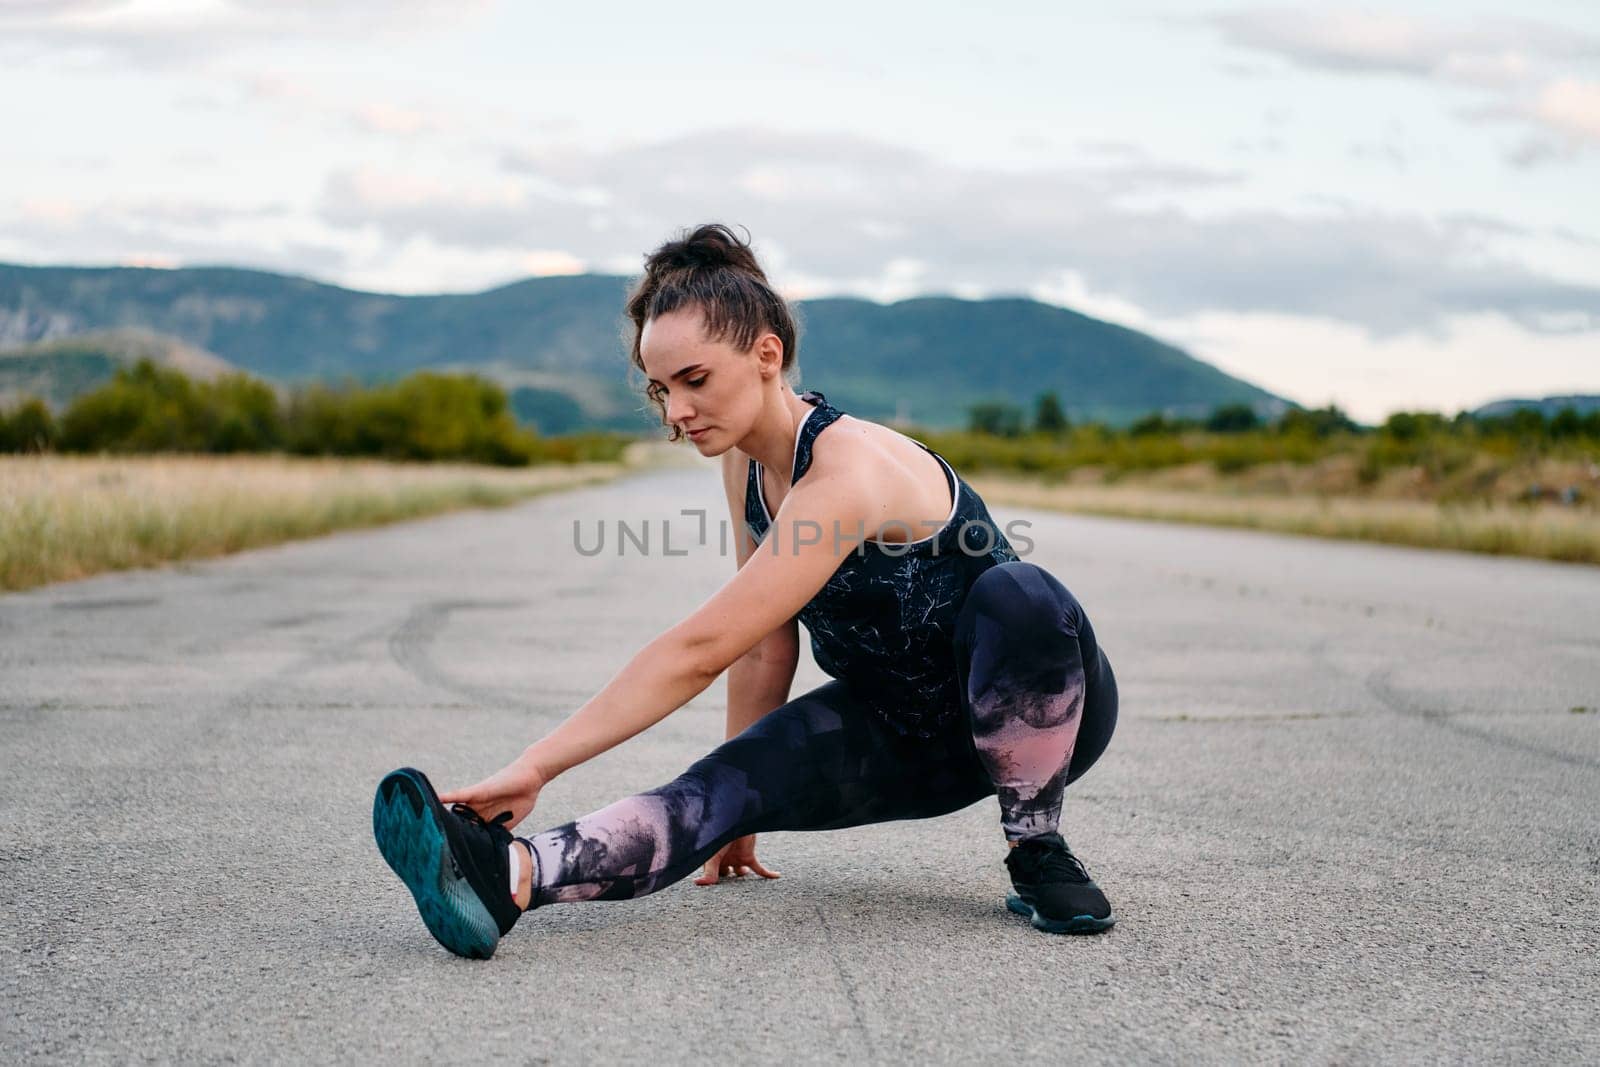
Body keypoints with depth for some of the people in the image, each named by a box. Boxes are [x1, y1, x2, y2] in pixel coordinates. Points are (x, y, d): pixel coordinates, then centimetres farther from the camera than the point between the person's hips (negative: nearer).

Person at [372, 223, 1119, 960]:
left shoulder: (847, 469, -31)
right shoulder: (746, 460, -4)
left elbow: (701, 649, -37)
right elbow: (764, 645, 3)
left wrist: (539, 764, -38)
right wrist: (742, 819, 6)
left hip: (1027, 707, -6)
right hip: (893, 724, 7)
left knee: (1018, 596, -40)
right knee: (724, 788, -22)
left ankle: (1038, 853, -20)